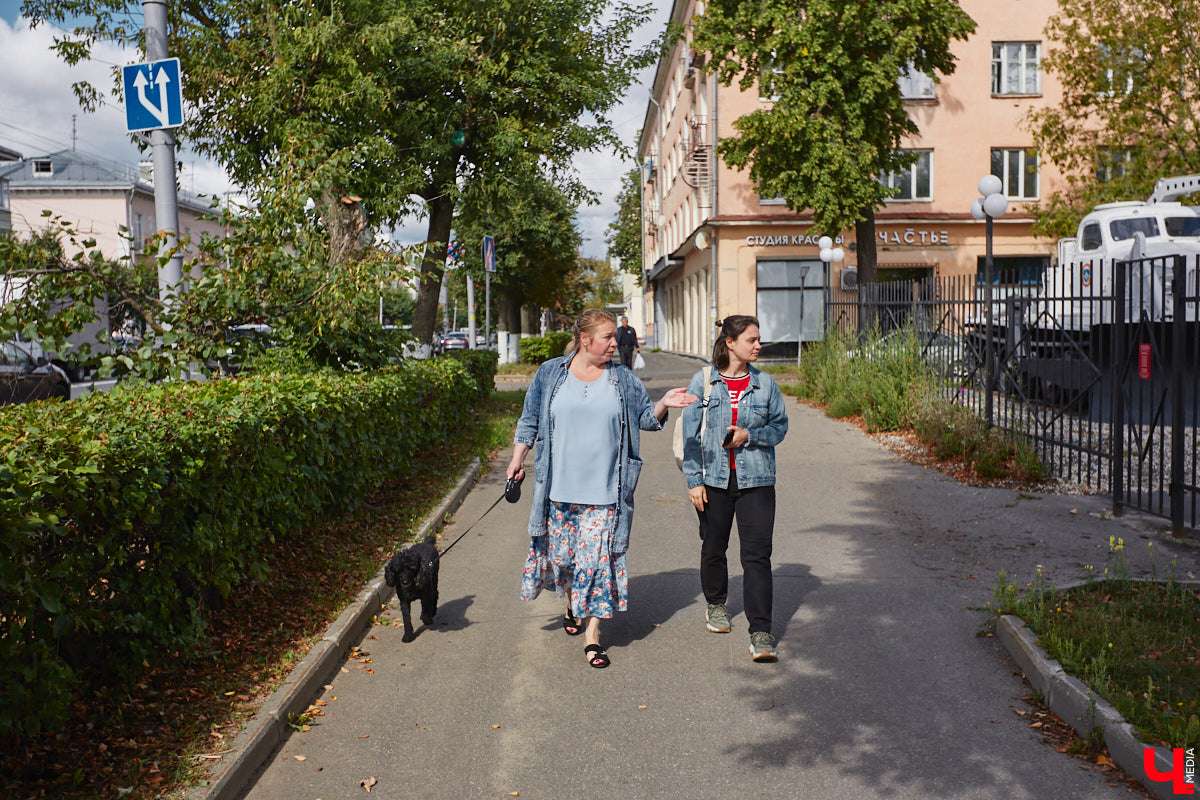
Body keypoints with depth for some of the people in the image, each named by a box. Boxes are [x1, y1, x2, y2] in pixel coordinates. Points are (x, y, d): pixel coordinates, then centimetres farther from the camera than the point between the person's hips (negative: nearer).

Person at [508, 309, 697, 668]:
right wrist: (517, 458, 5)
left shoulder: (624, 380, 5)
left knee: (598, 558, -3)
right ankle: (571, 603, 41)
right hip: (560, 487, 1)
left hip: (605, 490, -1)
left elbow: (645, 418, 9)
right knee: (561, 552, 10)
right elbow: (530, 420, 11)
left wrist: (663, 404, -10)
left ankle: (592, 635, 6)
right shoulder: (550, 374, 4)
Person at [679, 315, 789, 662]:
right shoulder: (703, 381, -2)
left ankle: (761, 633, -5)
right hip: (714, 478, 0)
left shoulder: (764, 383, 2)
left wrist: (750, 436, -11)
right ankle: (715, 604, 42)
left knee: (757, 554, -8)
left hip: (756, 479, 0)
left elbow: (780, 425, 8)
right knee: (713, 547, 16)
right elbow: (691, 433, -1)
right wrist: (694, 480, -5)